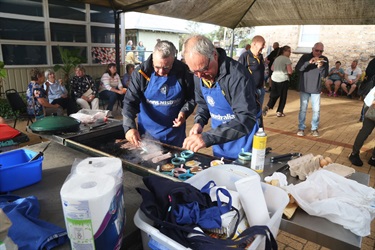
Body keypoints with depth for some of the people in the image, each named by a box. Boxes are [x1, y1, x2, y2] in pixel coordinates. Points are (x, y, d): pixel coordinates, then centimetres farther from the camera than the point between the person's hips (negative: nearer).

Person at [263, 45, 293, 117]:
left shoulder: (277, 58, 12)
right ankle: (279, 112, 11)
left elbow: (272, 68, 20)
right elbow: (290, 71, -15)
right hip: (283, 80, -6)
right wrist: (291, 70, 6)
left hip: (275, 79, 6)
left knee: (274, 95, 15)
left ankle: (267, 106, -4)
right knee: (283, 96, 7)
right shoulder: (287, 59, -11)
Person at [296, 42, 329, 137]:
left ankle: (314, 128, 18)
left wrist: (321, 67, -23)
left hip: (316, 89, 2)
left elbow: (325, 75, -4)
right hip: (304, 88, -1)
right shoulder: (305, 57, -3)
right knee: (303, 109, 4)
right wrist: (309, 62, -29)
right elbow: (297, 68, -17)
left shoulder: (324, 60, 1)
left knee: (316, 110, 4)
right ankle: (301, 128, 14)